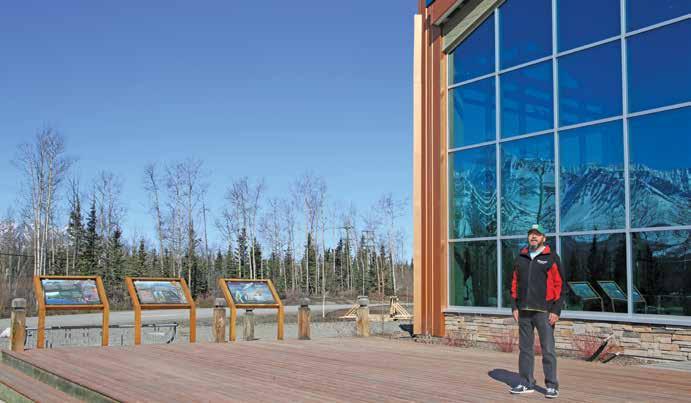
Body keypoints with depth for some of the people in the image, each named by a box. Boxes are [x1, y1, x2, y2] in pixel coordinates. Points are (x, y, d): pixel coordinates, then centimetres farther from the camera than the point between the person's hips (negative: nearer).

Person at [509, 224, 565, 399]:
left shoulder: (551, 258, -2)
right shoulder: (521, 258, 12)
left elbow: (559, 284, -6)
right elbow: (515, 283, 14)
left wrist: (556, 310, -11)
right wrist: (514, 306, 6)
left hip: (544, 311, -5)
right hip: (524, 311, 5)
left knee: (548, 349, -4)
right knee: (525, 348, 8)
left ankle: (552, 386, 4)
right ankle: (526, 383, 16)